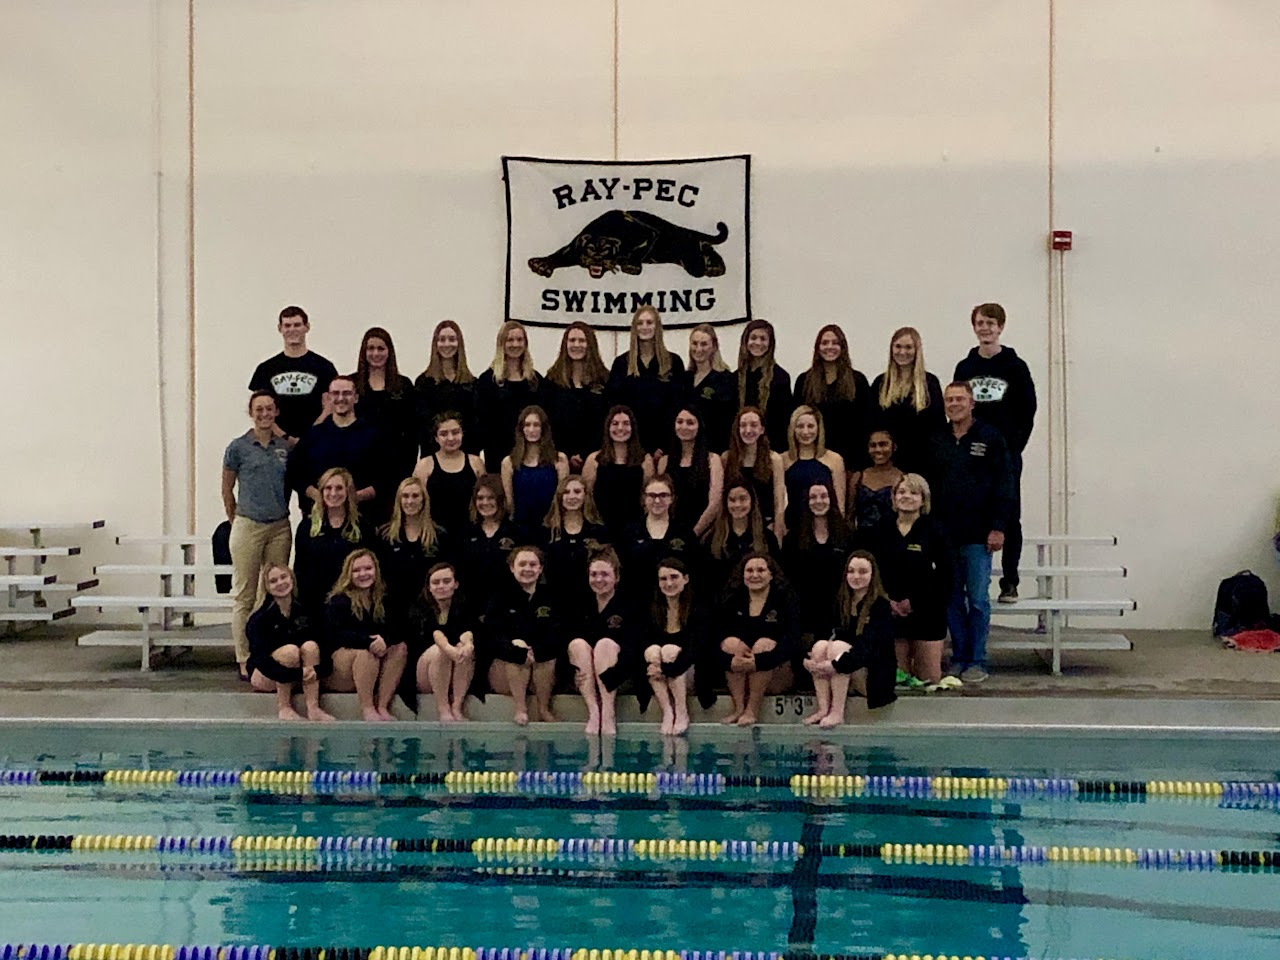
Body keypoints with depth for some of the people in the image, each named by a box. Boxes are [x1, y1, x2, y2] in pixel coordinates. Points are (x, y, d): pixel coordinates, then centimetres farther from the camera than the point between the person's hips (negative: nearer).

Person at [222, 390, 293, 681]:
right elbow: (227, 489, 6)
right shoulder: (238, 447, -2)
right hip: (248, 526, -4)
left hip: (280, 527, 4)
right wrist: (235, 520, 11)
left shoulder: (286, 447, 7)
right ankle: (244, 660, 5)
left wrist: (282, 509, 14)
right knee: (245, 597, 0)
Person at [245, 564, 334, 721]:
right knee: (290, 650, -32)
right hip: (264, 676, -4)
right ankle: (283, 708, -20)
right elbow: (261, 659, -25)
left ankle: (313, 708, -30)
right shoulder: (259, 618, -16)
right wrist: (297, 674, -35)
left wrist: (317, 670, -30)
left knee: (310, 646, -26)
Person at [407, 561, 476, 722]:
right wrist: (448, 648, -46)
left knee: (464, 649, -28)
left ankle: (457, 708, -28)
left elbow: (468, 629, -18)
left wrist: (468, 643, -44)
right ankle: (443, 709, -30)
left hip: (459, 678, 2)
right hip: (422, 676, -1)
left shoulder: (462, 608, 5)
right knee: (439, 650, -30)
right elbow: (433, 630, -23)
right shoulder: (419, 609, -1)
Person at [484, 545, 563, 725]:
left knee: (546, 651, -28)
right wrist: (516, 647, -32)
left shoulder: (549, 596, 4)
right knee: (517, 653, -30)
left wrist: (535, 651, -29)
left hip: (543, 676, 1)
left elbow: (558, 636, -9)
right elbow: (492, 636, -12)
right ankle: (520, 708, -28)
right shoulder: (501, 594, 0)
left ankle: (544, 709, -22)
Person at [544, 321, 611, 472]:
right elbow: (546, 421, 4)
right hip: (561, 458, 0)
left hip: (593, 457, 0)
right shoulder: (553, 379, 8)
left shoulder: (604, 379, 7)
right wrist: (567, 456, -7)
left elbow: (606, 421, 2)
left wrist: (586, 456, -8)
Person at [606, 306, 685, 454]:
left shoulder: (673, 362, 7)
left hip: (663, 442, 0)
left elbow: (677, 405, 2)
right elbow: (614, 404, 5)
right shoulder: (621, 363, 10)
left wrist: (663, 447, -8)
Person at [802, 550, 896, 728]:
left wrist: (836, 664, -35)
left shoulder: (881, 606, -12)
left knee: (837, 647, -28)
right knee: (820, 645, -20)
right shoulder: (842, 601, 7)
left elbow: (870, 648, -22)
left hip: (876, 679, -5)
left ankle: (837, 713, -30)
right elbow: (836, 634, 3)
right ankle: (822, 709, -27)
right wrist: (809, 659, -19)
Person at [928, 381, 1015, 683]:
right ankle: (959, 658, 16)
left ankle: (977, 662, 7)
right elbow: (928, 486, 13)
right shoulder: (936, 442, 10)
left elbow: (1004, 485, -3)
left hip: (977, 535, -4)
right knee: (952, 600, 8)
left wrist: (998, 527, -9)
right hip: (945, 535, 4)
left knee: (977, 600, -1)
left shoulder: (990, 438, 0)